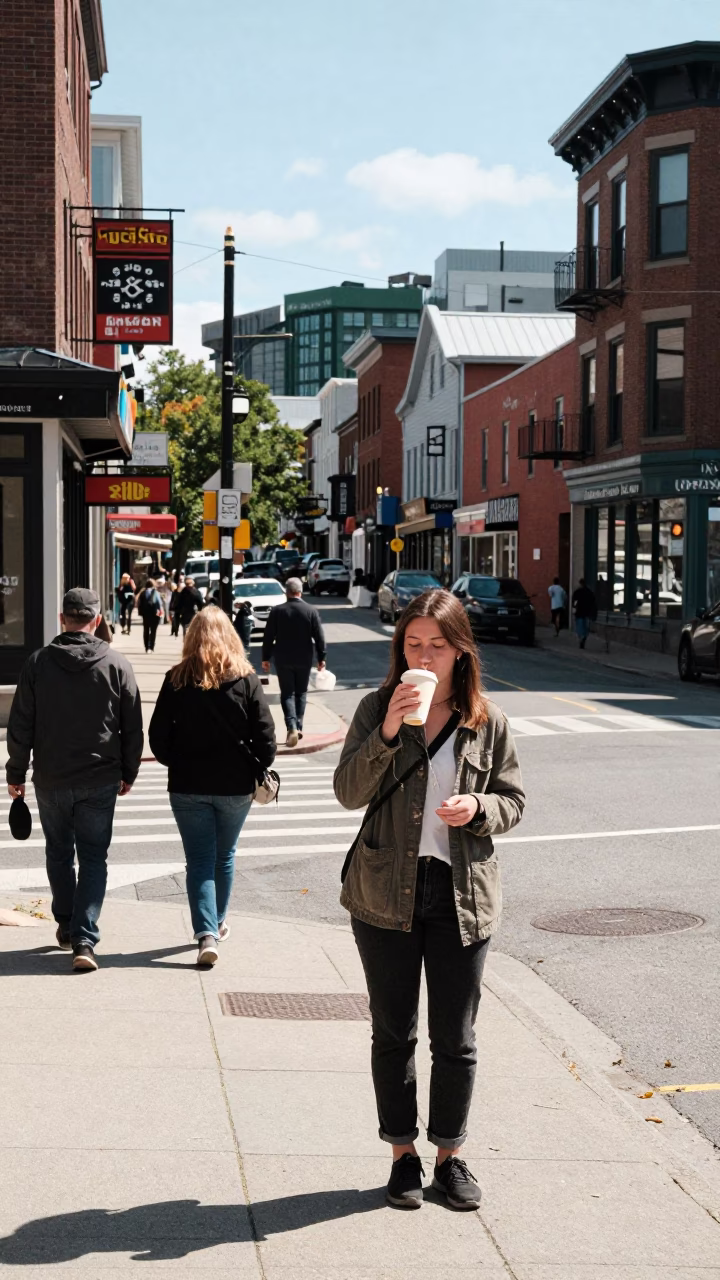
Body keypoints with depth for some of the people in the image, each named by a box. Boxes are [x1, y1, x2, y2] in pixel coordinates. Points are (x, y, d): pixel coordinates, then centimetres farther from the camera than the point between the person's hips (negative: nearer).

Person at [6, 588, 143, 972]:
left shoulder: (38, 663, -4)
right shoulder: (117, 665, -4)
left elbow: (20, 725, -2)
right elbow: (133, 728, 0)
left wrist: (16, 772, 7)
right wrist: (128, 774, 12)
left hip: (50, 779, 1)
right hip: (100, 781, -1)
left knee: (59, 853, 19)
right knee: (94, 858, 4)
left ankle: (66, 927, 30)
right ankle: (84, 939, -7)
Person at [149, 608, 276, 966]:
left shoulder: (177, 680, -5)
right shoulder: (246, 681, -6)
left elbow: (158, 738, -4)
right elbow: (265, 737, -8)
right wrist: (255, 774, 6)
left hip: (188, 786, -1)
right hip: (235, 787, 1)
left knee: (199, 860, 2)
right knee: (224, 856, 19)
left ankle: (206, 933, -12)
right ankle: (216, 924, 33)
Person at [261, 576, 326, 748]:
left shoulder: (277, 611, -7)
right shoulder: (311, 611, -5)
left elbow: (268, 637, -4)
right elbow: (319, 637, -4)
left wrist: (266, 658, 6)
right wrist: (321, 658, 5)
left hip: (283, 660, -1)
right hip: (304, 660, 1)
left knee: (287, 694, 3)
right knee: (301, 693, 17)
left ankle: (292, 727, -15)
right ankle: (298, 727, 19)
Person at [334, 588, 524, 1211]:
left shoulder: (487, 722, 1)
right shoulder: (377, 709, -2)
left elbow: (514, 799, 8)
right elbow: (349, 792, -10)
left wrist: (479, 808, -14)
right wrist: (387, 734, -23)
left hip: (463, 895, 0)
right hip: (387, 893, 0)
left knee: (455, 1038, 9)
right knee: (393, 1032, 11)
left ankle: (450, 1154, 27)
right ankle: (404, 1154, 26)